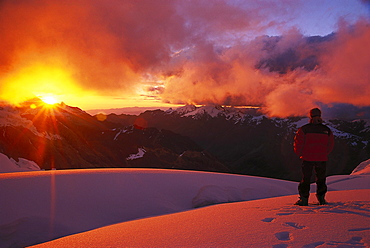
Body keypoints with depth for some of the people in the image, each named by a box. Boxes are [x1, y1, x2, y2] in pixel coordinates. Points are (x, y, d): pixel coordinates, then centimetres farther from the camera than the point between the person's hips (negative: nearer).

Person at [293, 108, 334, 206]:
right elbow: (331, 145, 8)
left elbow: (298, 142, -7)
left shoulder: (304, 129, -8)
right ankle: (321, 198, 20)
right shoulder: (327, 130, 1)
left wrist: (300, 154, 9)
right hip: (322, 159, 2)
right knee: (321, 179, 15)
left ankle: (304, 199, 4)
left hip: (307, 158, -2)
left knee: (305, 179, 5)